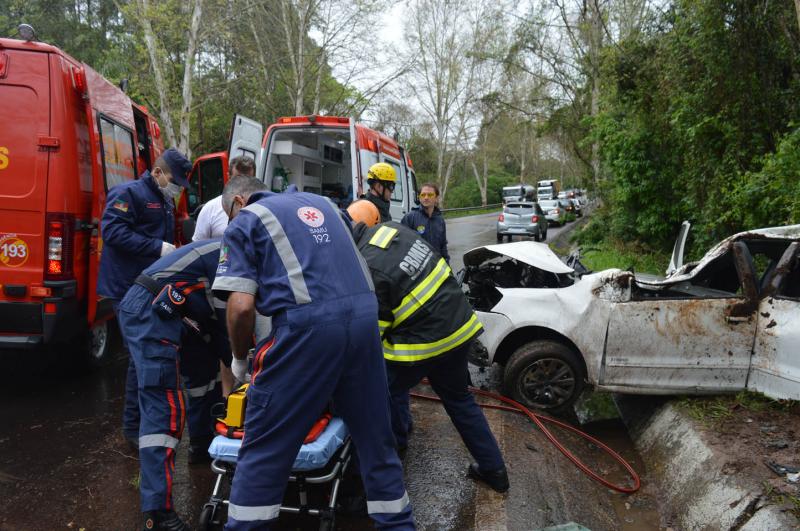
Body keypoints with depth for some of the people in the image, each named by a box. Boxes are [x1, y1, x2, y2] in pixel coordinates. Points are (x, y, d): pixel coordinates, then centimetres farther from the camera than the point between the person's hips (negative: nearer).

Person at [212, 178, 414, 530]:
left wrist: (240, 360, 12)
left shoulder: (245, 221, 8)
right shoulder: (319, 202, 26)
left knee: (264, 446, 9)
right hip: (365, 315, 6)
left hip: (308, 324, -6)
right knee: (374, 434, 19)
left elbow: (241, 306, -4)